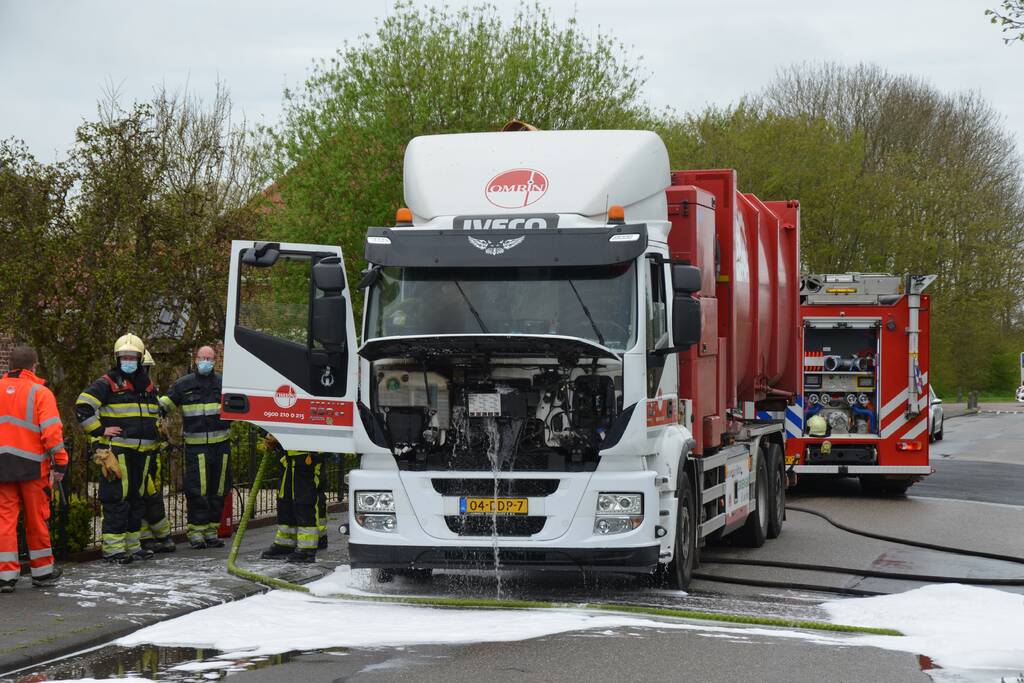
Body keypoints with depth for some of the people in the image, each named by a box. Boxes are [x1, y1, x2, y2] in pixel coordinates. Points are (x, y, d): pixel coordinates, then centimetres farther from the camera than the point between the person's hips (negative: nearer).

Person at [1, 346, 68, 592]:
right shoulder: (40, 393, -5)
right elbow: (52, 431, -12)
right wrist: (60, 463, -5)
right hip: (32, 465, -2)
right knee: (36, 519, 9)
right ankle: (42, 571, 20)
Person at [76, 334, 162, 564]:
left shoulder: (146, 385, 17)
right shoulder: (107, 384, -5)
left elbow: (156, 413, 33)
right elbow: (82, 407, -12)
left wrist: (154, 440, 25)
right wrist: (100, 431, -13)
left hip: (142, 452, 7)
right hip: (117, 451, -7)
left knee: (137, 498, 12)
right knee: (117, 498, -9)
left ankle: (132, 545, 20)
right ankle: (112, 548, -7)